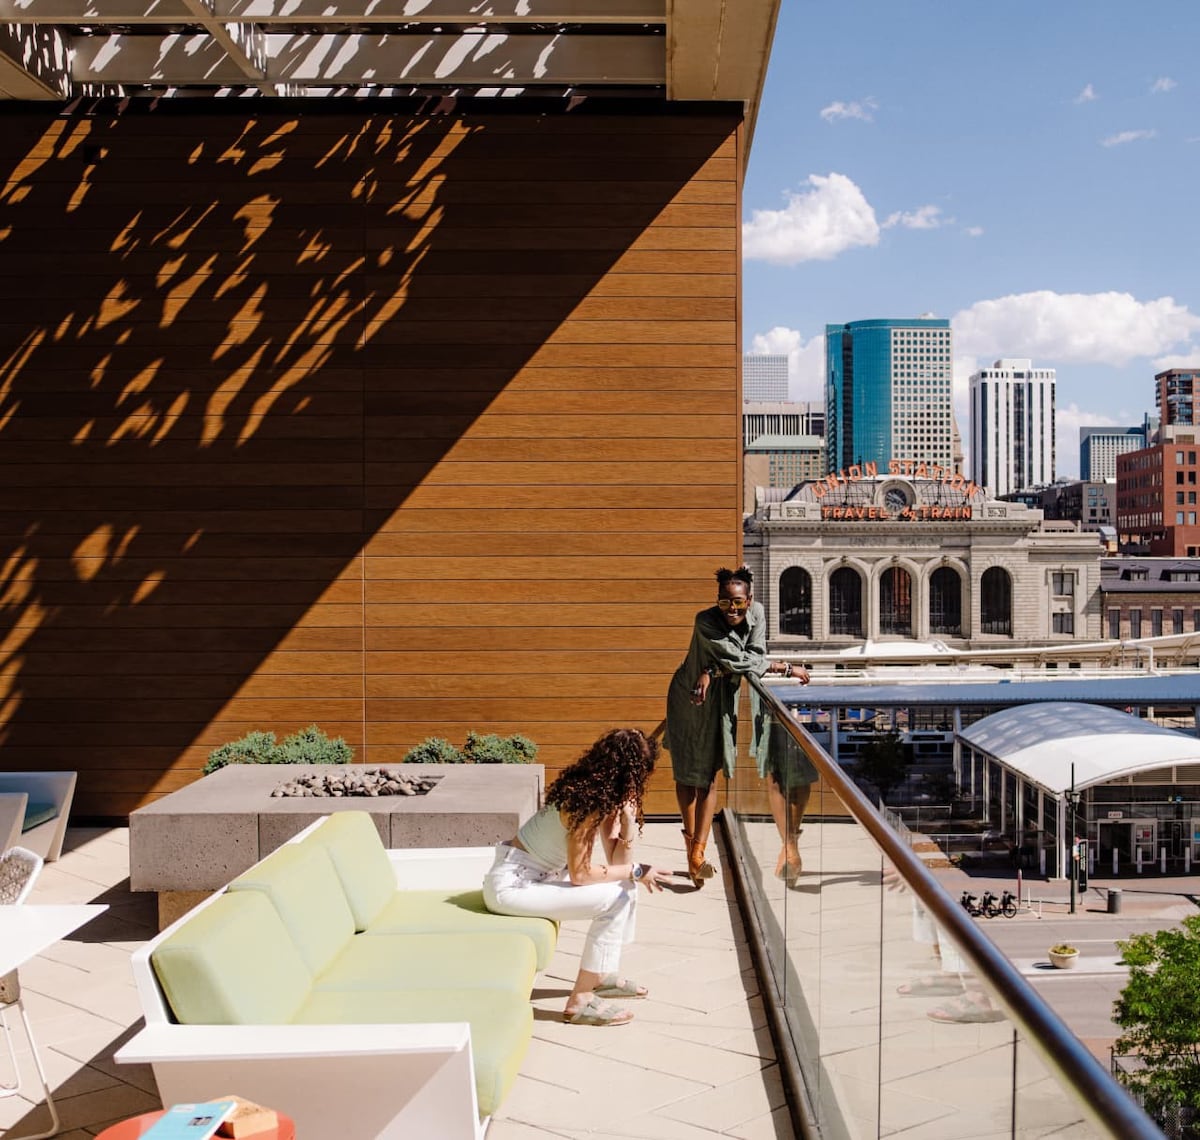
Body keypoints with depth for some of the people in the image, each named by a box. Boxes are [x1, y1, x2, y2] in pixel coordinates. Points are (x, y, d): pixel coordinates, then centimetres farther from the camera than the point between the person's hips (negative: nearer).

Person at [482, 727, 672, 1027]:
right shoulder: (586, 800, -23)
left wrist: (629, 819, -11)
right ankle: (581, 1001, -8)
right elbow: (579, 874, -21)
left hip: (538, 875, 10)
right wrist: (636, 872, -13)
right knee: (615, 898, -16)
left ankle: (603, 974, 19)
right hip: (511, 885, -9)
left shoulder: (606, 794, 4)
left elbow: (617, 862, 3)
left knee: (626, 884, 8)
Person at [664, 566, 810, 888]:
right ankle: (690, 835, 30)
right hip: (688, 700, -3)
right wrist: (786, 668, -23)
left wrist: (715, 671, -28)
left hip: (721, 702, 3)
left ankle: (697, 852, -1)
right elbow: (739, 660, -29)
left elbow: (756, 654, -16)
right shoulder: (705, 622, -27)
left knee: (709, 777, 0)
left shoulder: (756, 613, -12)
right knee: (686, 773, 10)